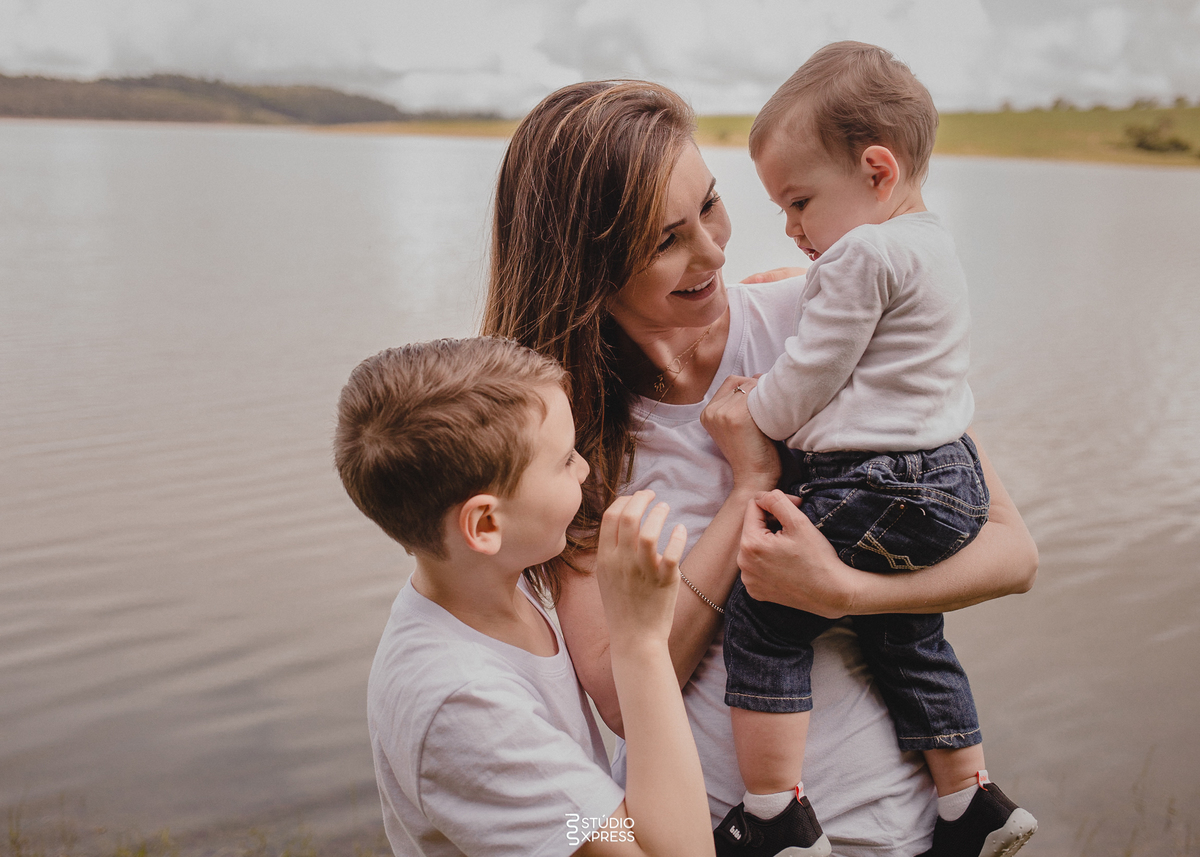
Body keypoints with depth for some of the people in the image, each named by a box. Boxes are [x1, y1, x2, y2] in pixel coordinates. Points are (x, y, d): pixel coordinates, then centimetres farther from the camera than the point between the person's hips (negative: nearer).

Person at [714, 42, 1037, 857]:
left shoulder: (863, 254, -16)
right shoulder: (930, 240, 15)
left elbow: (808, 376, -14)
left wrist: (747, 416, 4)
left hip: (878, 491, -11)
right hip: (949, 477, 11)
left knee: (763, 614, -4)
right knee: (908, 641, 23)